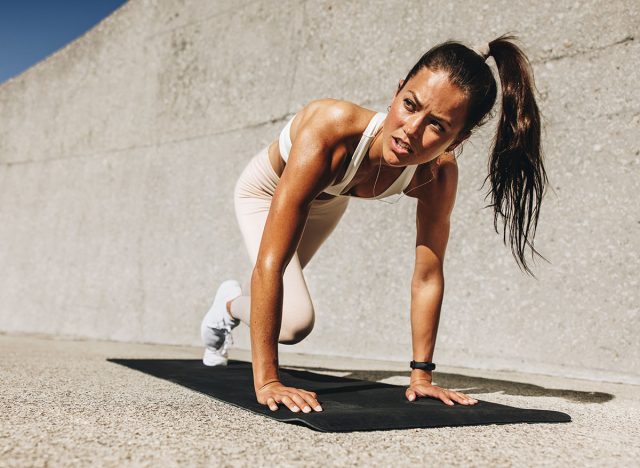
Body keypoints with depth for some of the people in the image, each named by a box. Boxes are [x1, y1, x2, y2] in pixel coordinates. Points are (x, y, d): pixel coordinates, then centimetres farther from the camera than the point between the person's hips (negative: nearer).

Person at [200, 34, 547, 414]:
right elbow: (269, 264, -46)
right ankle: (228, 304, 21)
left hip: (327, 200, 4)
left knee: (289, 297, 26)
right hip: (267, 191, -4)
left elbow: (428, 277, -22)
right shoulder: (331, 129, -48)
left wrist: (421, 374, -21)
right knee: (294, 322, -16)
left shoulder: (439, 174, -34)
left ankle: (232, 303, 65)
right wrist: (266, 381, -44)